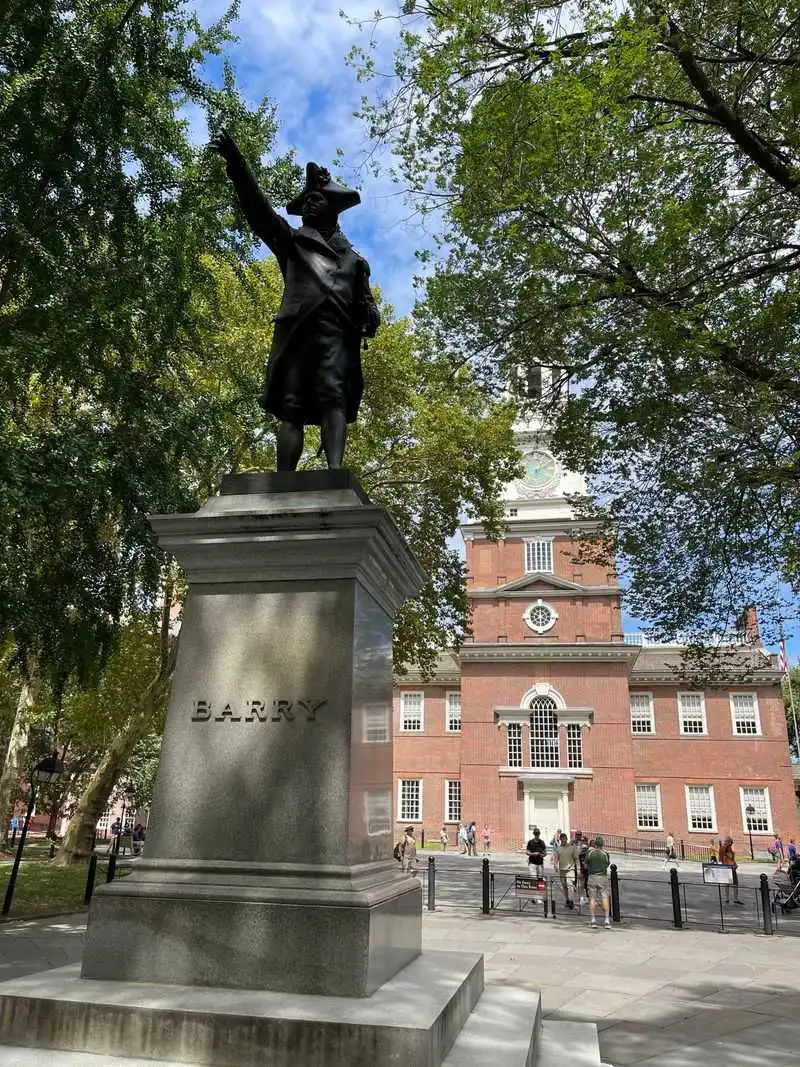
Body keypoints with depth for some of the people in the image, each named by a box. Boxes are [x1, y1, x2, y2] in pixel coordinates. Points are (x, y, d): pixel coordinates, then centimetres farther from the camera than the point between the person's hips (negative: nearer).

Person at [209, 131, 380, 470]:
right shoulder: (292, 241, 30)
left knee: (334, 397, -20)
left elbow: (365, 301, 27)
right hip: (297, 328, 0)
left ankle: (335, 474, -34)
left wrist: (371, 315, 1)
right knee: (291, 406, -12)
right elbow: (259, 209, 17)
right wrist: (236, 162, 3)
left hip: (337, 330, 0)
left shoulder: (353, 258, 33)